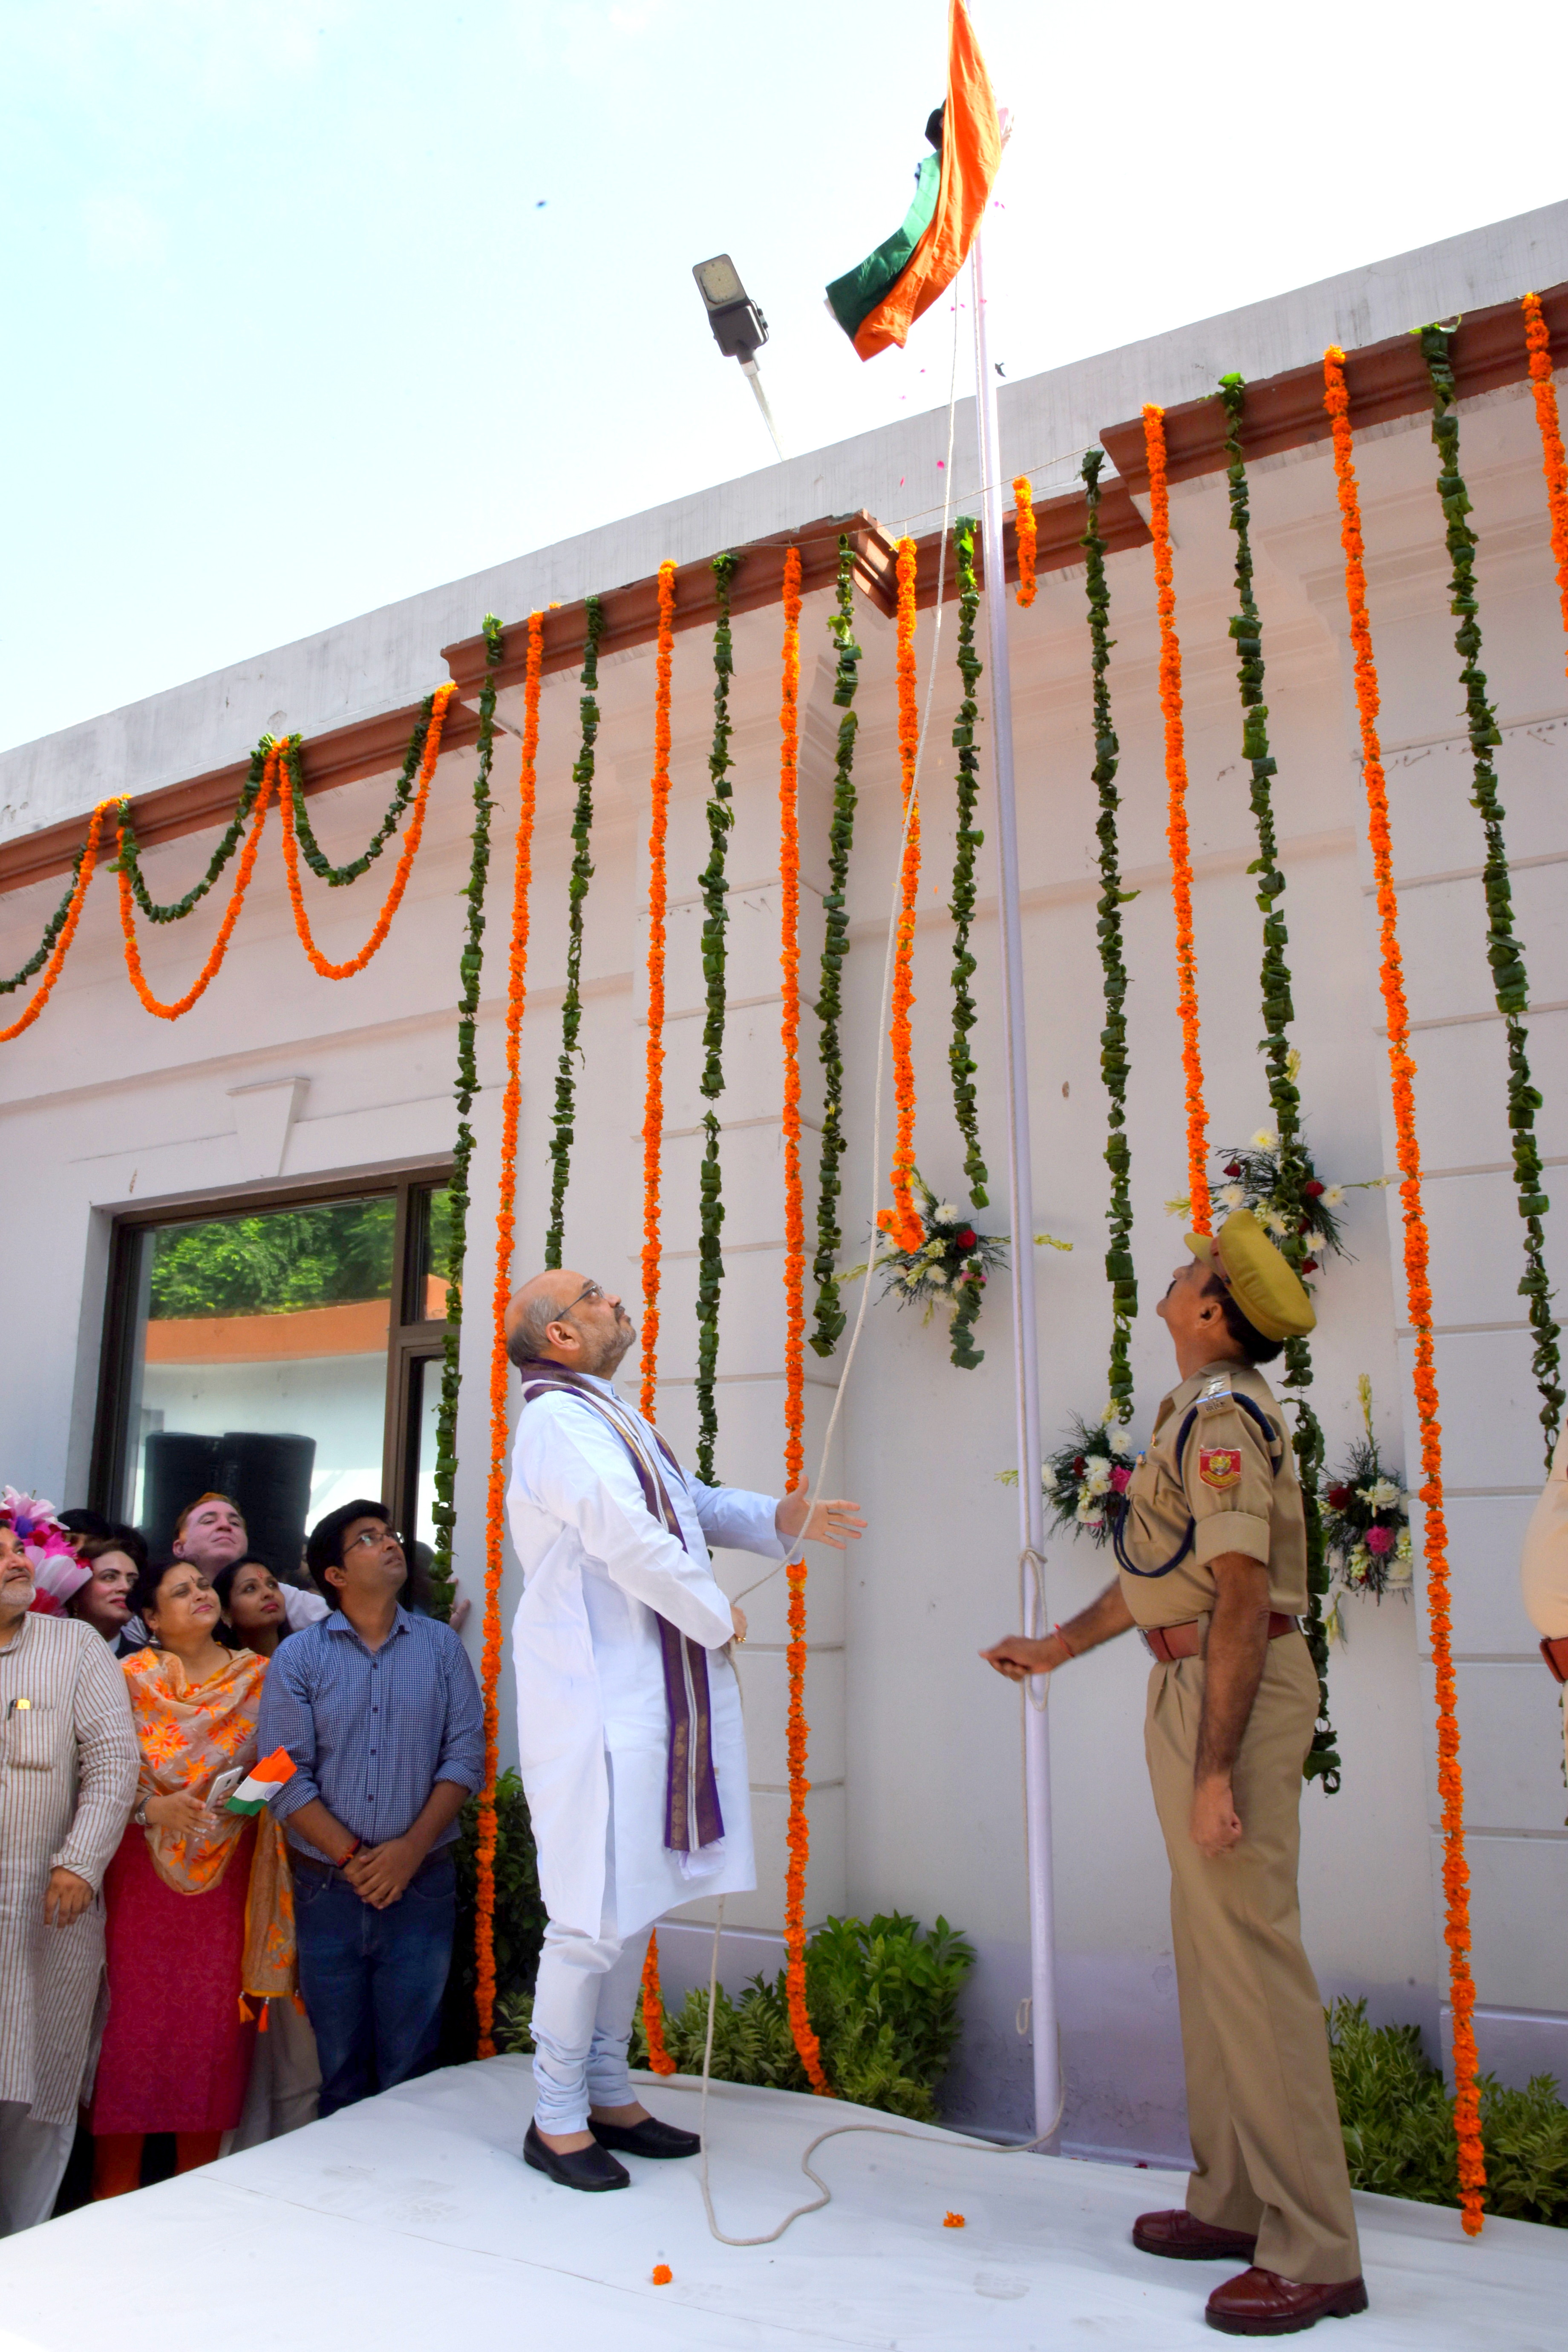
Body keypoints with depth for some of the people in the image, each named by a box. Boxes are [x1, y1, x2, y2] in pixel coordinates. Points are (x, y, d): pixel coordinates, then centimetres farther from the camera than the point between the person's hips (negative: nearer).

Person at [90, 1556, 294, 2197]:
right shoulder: (132, 1677, 3)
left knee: (215, 2022, 3)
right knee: (133, 2017, -1)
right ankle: (115, 2192, 16)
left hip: (226, 1873, 1)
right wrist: (152, 1808, -16)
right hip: (144, 1868, -1)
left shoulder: (260, 1677, 6)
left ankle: (199, 2202, 19)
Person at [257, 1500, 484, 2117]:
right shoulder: (298, 1656, 1)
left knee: (410, 2070, 6)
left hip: (422, 1887, 0)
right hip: (327, 1888, 0)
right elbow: (286, 1775, -5)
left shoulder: (441, 1645, 5)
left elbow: (466, 1754, -1)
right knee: (337, 2067, 10)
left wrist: (412, 1847, -12)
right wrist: (351, 1857, -13)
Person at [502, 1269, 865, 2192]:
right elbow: (627, 1540, -23)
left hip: (654, 1695, 10)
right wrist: (720, 1617, -9)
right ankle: (557, 2119, 16)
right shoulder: (560, 1420, -16)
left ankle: (610, 2096, 30)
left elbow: (694, 1501, 24)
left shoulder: (616, 1417, 16)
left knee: (634, 1906, 17)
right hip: (597, 1703, -10)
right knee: (594, 1917, -1)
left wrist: (777, 1519, 6)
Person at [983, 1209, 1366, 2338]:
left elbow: (1242, 1597, -23)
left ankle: (1314, 2253, 6)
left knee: (1251, 1948, -5)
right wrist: (1055, 1648, 27)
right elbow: (1162, 1569, 22)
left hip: (1234, 1692, -11)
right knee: (1211, 1941, 17)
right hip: (1199, 1684, 11)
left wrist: (1214, 1770, -23)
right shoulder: (1207, 1409, 15)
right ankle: (1237, 2200, 29)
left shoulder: (1222, 1416, -18)